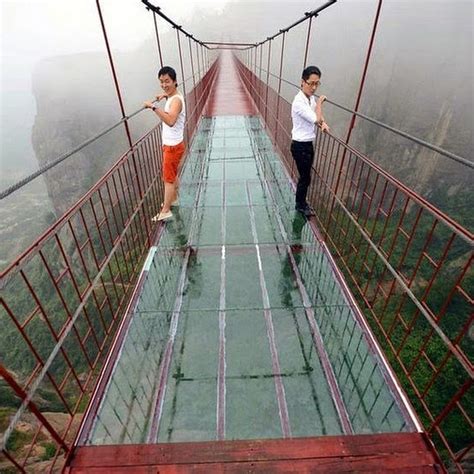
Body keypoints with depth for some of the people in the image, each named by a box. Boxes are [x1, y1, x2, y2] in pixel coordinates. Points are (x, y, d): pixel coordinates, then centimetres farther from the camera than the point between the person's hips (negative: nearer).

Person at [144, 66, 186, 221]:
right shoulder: (172, 97, 7)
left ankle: (165, 211, 8)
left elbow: (171, 121, -45)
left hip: (173, 146, -10)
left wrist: (153, 107, -45)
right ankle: (173, 199, 40)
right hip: (170, 144, 10)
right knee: (173, 175, 22)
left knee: (168, 179, -2)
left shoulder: (176, 100, -23)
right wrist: (165, 95, 21)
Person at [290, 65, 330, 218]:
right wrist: (319, 102, -11)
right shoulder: (299, 102, -22)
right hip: (300, 146, -8)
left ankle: (301, 202, 34)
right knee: (305, 177, 4)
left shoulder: (311, 98, 5)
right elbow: (316, 119, -25)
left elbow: (317, 117, 19)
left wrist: (323, 123, -2)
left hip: (308, 144, 8)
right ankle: (301, 205, 24)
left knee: (305, 176, 18)